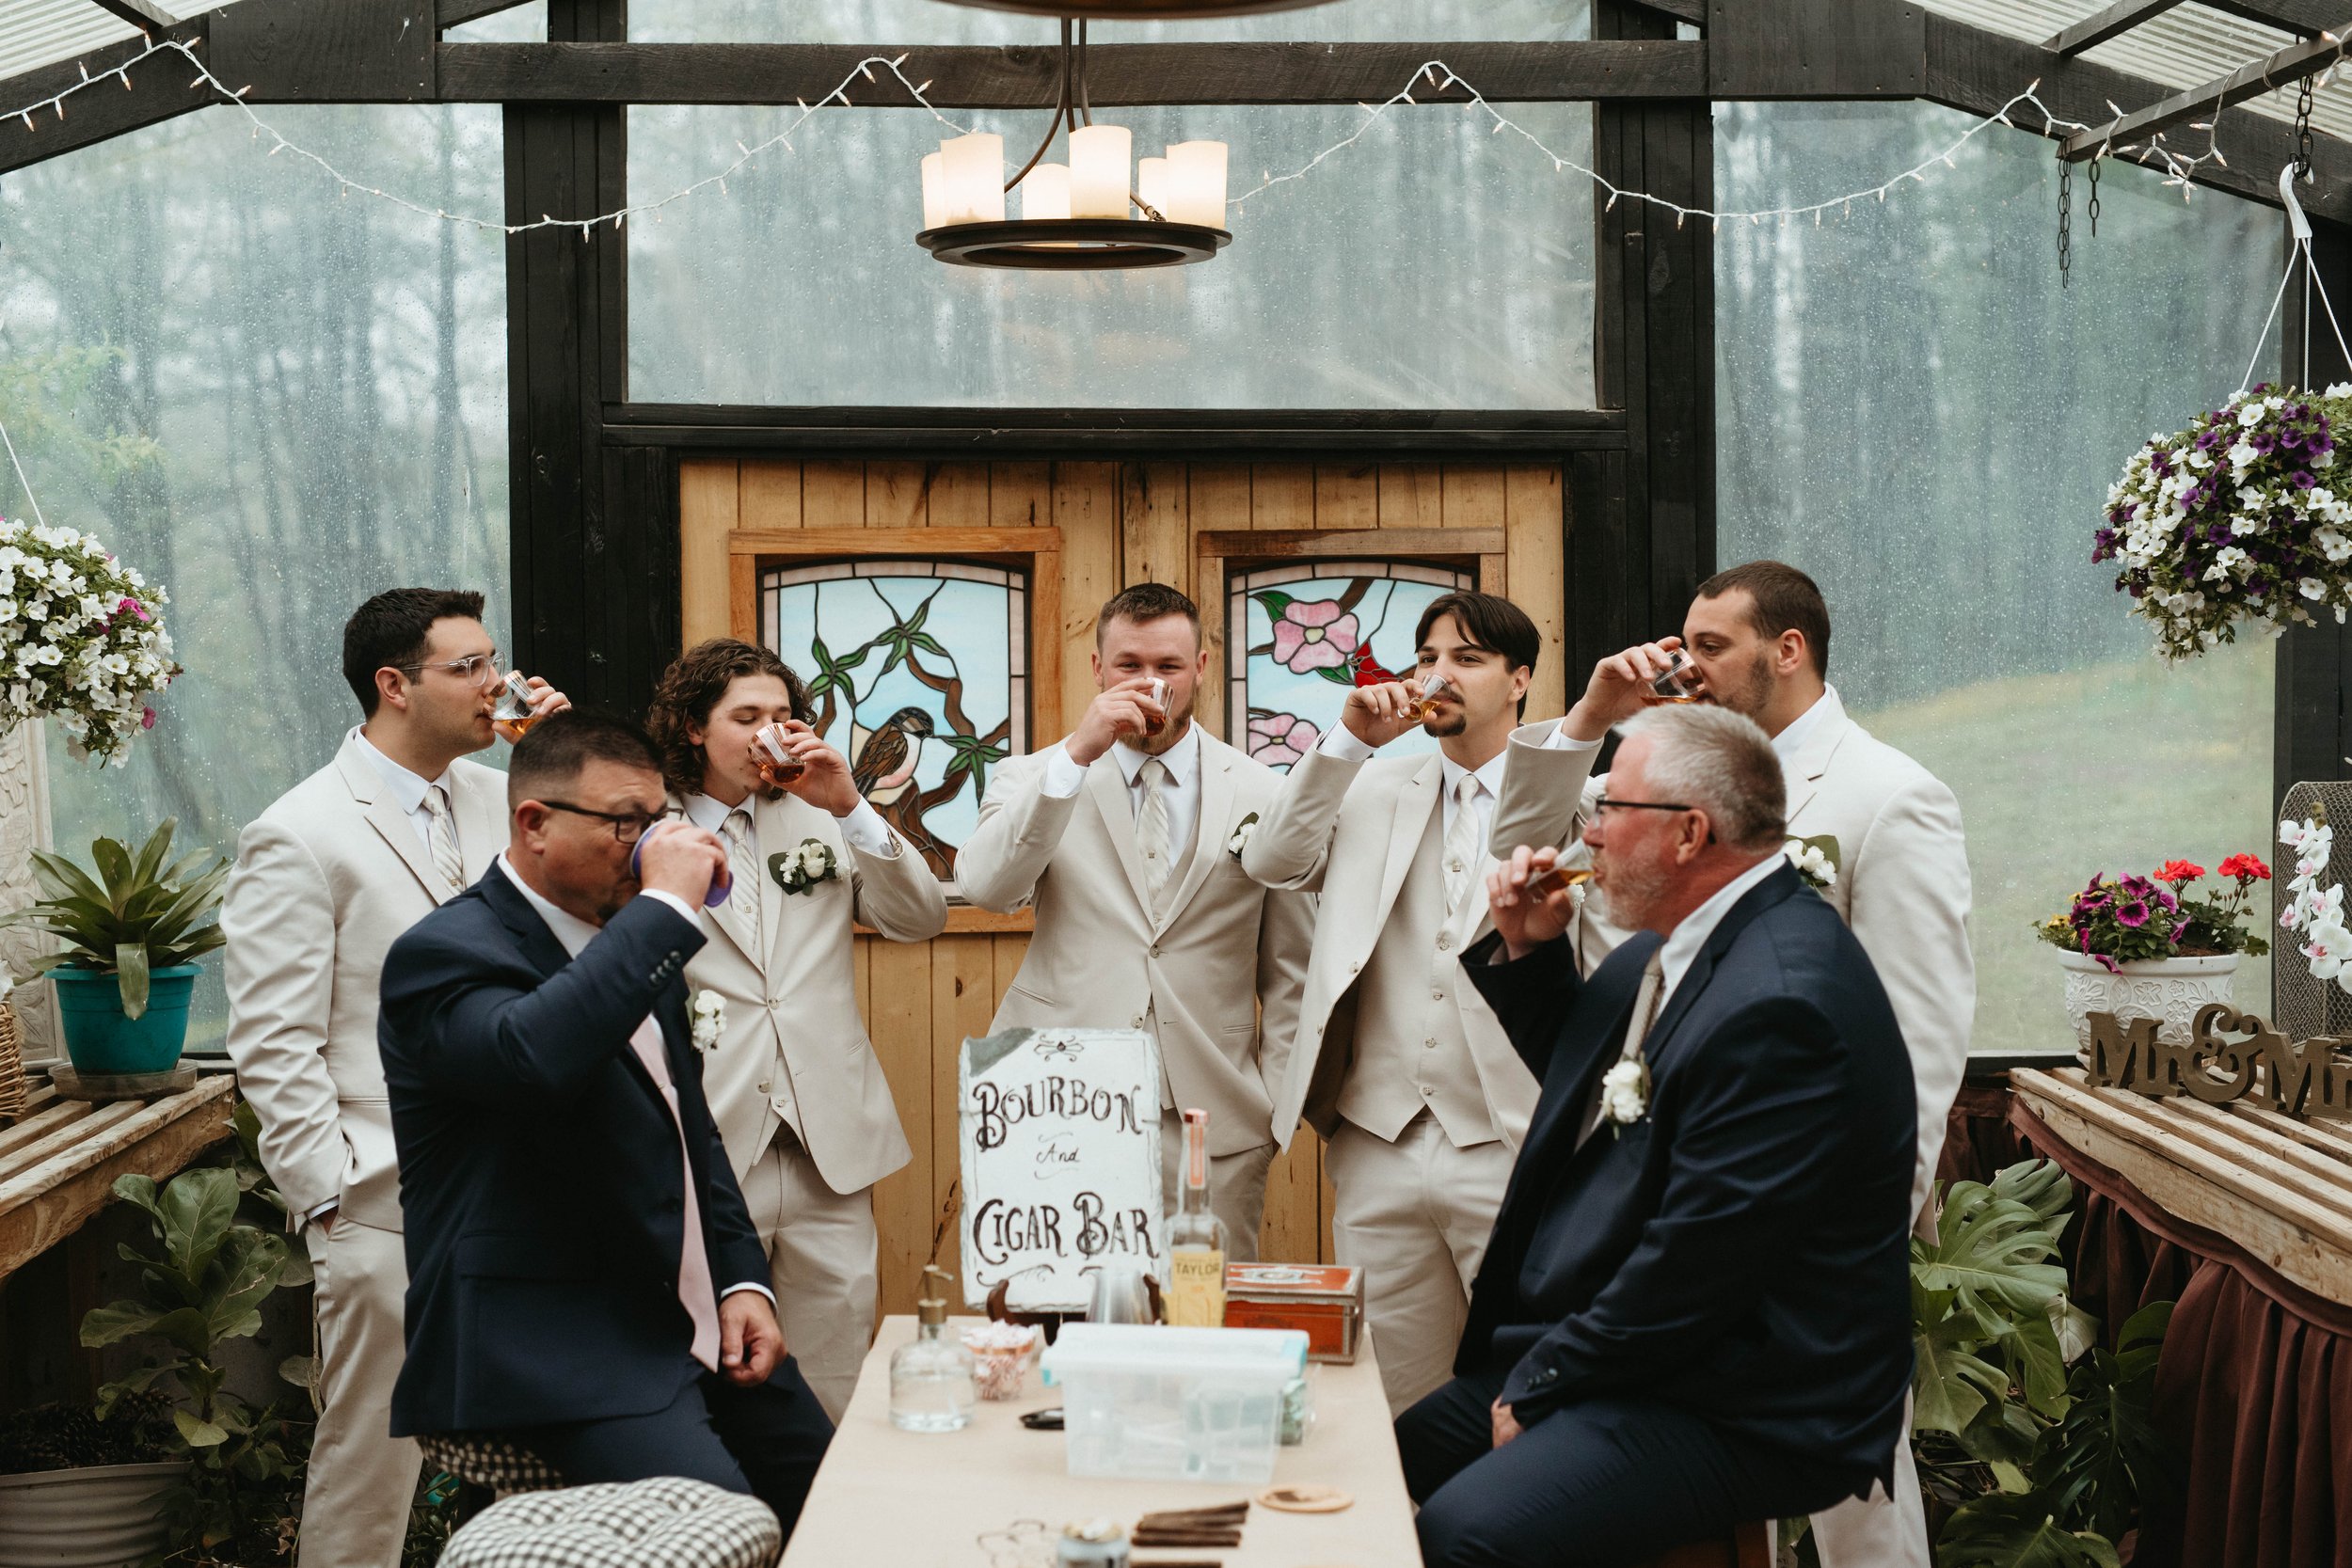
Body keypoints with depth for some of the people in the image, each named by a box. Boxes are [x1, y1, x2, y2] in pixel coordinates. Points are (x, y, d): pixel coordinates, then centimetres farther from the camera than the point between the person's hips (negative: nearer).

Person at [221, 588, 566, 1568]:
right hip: (389, 1209, -6)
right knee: (371, 1460, 2)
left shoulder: (491, 798, 11)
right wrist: (329, 1195, -13)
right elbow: (275, 1049, -10)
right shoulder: (300, 838, -9)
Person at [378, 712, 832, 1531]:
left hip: (692, 1324, 9)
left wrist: (743, 1281, 9)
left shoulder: (634, 942, 16)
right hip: (549, 1351, -9)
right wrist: (668, 907, -25)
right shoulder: (446, 954, -11)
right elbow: (530, 1057, -34)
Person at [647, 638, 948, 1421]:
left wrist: (850, 808, -4)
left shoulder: (820, 820, 15)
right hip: (708, 1153, -3)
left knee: (830, 1404, 3)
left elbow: (921, 919, 4)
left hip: (829, 1151, 3)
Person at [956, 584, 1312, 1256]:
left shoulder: (1262, 794, 9)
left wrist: (1276, 1101, 3)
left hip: (1213, 1119, 1)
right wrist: (1076, 754, -18)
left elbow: (1289, 972, 12)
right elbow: (984, 886, -13)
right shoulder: (1034, 781, 8)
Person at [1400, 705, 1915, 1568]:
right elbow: (1586, 1085, 27)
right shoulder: (1676, 947, 8)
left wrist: (1537, 1389, -12)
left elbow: (1690, 1267, -24)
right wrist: (1527, 951, 10)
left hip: (1741, 1417, -10)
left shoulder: (1778, 1004, -25)